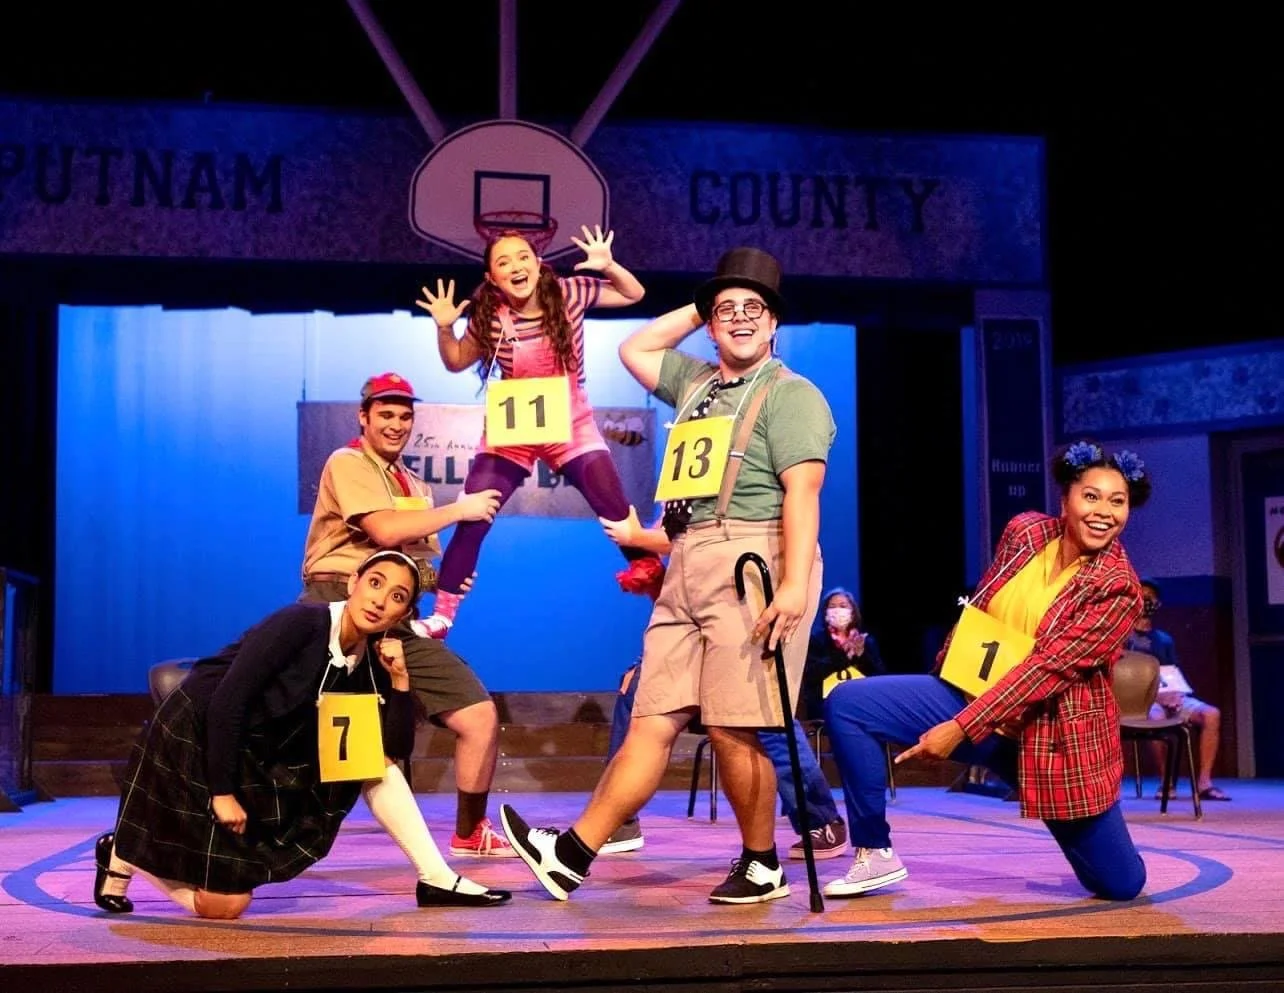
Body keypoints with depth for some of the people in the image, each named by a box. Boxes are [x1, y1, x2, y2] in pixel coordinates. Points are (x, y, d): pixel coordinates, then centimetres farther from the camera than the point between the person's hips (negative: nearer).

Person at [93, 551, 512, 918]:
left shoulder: (370, 658, -1)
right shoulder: (300, 622, -22)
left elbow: (396, 749, -2)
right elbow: (227, 701, -25)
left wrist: (399, 679, -13)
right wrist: (223, 792, -23)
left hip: (259, 758, 7)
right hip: (195, 742, -7)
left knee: (373, 758, -4)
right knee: (221, 906, -8)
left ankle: (437, 879, -1)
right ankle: (123, 853, 16)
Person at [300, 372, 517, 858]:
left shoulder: (415, 486, 24)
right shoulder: (348, 464, -2)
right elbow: (384, 530, -17)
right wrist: (460, 509, -9)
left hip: (399, 623, 7)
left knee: (480, 716, 1)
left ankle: (469, 833, 16)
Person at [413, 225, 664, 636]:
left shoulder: (569, 294, -13)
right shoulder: (489, 317, -12)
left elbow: (633, 294, -1)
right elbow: (456, 362, 5)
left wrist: (608, 266, -20)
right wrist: (444, 328, -14)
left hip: (572, 427, 0)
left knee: (616, 511, -6)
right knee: (470, 521, -5)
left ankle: (652, 573, 20)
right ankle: (442, 613, 7)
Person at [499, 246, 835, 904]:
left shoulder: (789, 394, 0)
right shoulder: (695, 382, 24)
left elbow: (803, 491, -11)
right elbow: (633, 350, 38)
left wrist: (794, 585, -23)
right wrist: (699, 308, 27)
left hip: (751, 565, -7)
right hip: (686, 570, 7)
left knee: (732, 727, -9)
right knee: (652, 720, 3)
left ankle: (762, 867, 6)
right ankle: (572, 855, -3)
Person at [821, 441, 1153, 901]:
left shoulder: (1118, 589, -17)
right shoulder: (1024, 532, -2)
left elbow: (1046, 668, -23)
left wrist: (960, 729, -28)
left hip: (1053, 733, -4)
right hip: (969, 695, 4)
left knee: (1122, 885, -1)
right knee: (846, 704, -14)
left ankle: (1080, 829, 36)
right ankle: (875, 854, -4)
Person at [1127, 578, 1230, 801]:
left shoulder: (1164, 639, 25)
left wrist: (1176, 693, -5)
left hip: (1171, 697, 5)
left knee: (1211, 714, -22)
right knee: (1156, 718, -40)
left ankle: (1204, 782, -24)